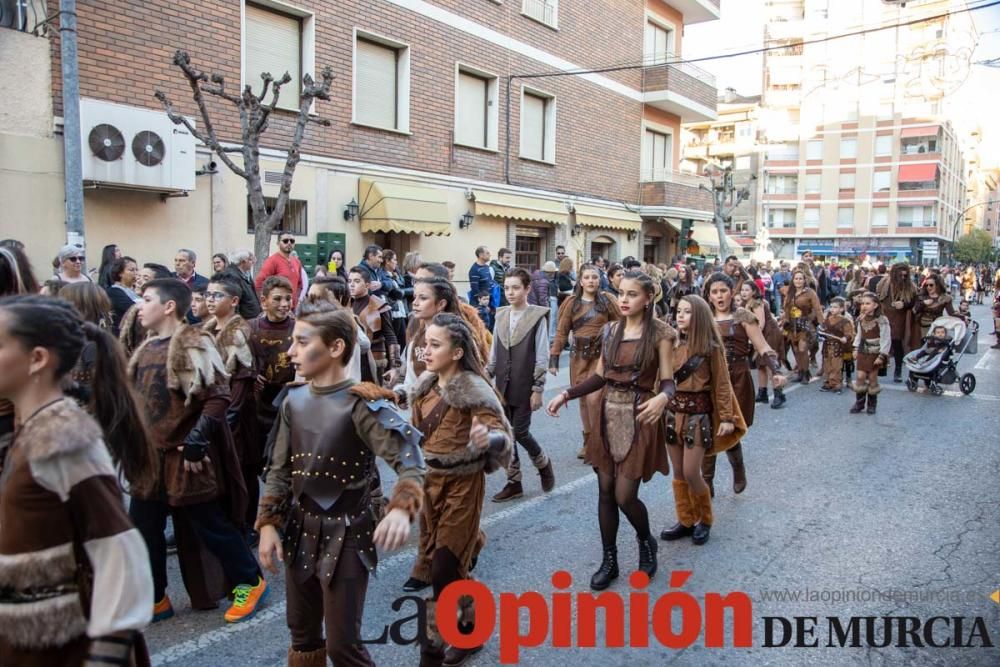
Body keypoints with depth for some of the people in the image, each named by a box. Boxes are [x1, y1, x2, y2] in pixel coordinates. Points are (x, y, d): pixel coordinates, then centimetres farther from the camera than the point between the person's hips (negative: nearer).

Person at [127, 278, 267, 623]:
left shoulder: (193, 344, -14)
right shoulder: (147, 347, 11)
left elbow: (218, 396, -20)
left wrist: (197, 440, -22)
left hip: (185, 455, -8)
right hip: (150, 455, 8)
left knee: (209, 525, 3)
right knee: (143, 529, 12)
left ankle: (250, 582, 21)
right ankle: (154, 599, 29)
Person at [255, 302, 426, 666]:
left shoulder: (362, 403, -19)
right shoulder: (294, 401, 1)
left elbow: (409, 459, -27)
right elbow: (280, 470, 9)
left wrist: (401, 508, -44)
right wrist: (268, 524, 2)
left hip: (345, 536, -6)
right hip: (300, 532, 6)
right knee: (302, 636, 21)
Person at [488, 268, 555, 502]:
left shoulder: (537, 317, -8)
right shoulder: (501, 316, 6)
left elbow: (542, 356, -8)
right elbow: (493, 353, 12)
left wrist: (538, 389, -11)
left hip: (524, 386, -5)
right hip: (502, 385, 5)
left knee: (520, 432, -2)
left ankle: (543, 464, 27)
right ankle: (514, 482, 19)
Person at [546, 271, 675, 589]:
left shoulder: (660, 332, -8)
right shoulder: (611, 330, 7)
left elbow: (668, 382, -11)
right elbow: (600, 376, 11)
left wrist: (662, 398, -34)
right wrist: (566, 394, 0)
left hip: (639, 418, -5)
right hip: (607, 416, 5)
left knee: (624, 496, -4)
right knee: (605, 492, 9)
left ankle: (646, 542, 28)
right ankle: (609, 560, 25)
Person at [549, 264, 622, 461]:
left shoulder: (606, 301, -1)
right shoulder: (571, 303, 1)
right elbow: (562, 332, -1)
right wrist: (554, 357, -5)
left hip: (601, 354, -2)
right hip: (579, 355, 2)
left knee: (594, 398, -11)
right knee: (583, 399, 9)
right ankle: (587, 441, 23)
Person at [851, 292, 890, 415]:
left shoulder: (881, 320, -17)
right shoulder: (860, 319, 1)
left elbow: (885, 339, -16)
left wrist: (881, 356, -17)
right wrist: (856, 349, 8)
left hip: (875, 353, -4)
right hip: (863, 352, 4)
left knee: (872, 378, 3)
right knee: (860, 376, 1)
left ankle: (872, 405, 18)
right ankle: (859, 403, 11)